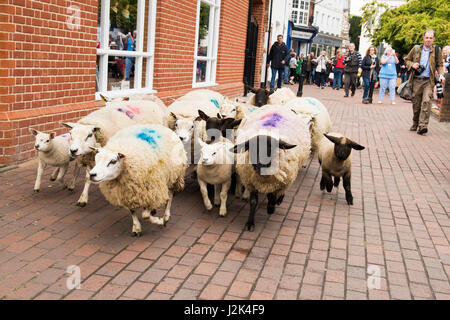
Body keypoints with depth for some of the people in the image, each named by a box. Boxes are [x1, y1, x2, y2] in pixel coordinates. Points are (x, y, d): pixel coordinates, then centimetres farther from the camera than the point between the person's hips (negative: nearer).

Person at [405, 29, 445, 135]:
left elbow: (440, 64, 13)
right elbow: (407, 59, 18)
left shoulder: (437, 50, 7)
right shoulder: (416, 49, 8)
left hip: (429, 81, -2)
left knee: (426, 101, -18)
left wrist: (441, 74, -5)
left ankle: (423, 126, -22)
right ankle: (415, 124, 24)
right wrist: (412, 65, -3)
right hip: (416, 80, 2)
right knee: (416, 103, 8)